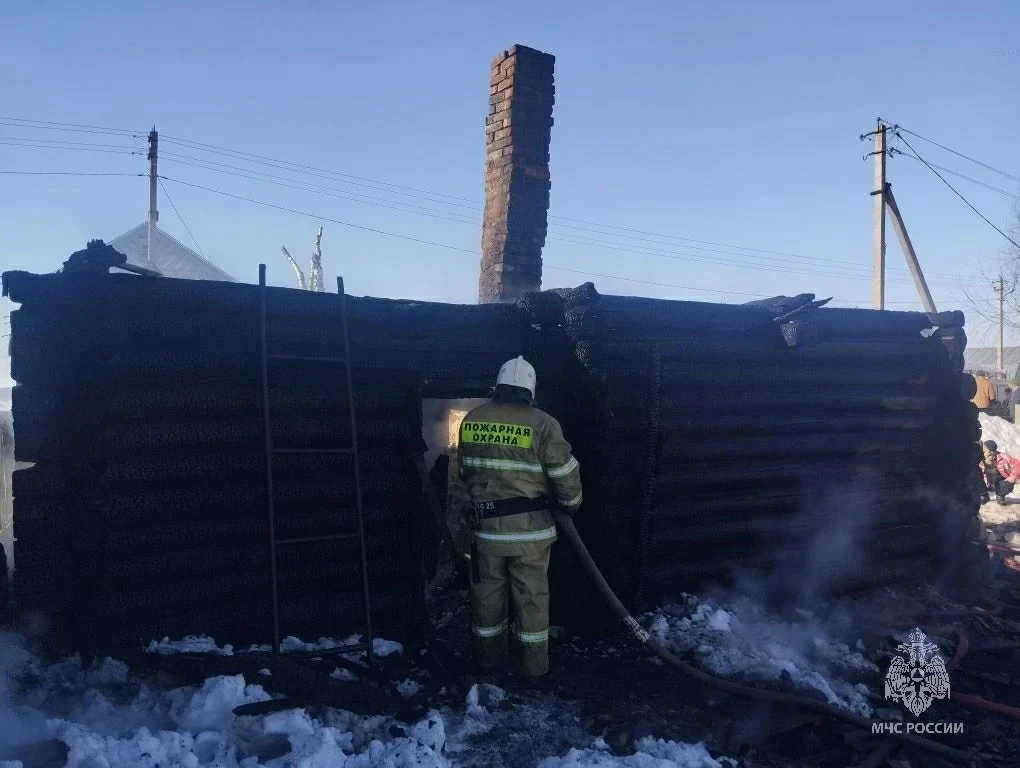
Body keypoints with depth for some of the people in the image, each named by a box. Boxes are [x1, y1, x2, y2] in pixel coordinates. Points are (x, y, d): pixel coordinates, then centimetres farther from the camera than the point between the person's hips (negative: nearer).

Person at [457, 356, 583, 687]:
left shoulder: (471, 420, 1)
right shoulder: (542, 424, -12)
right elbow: (565, 474, -8)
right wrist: (571, 505, 10)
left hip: (485, 524, 3)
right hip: (531, 526, -3)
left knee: (487, 592, 16)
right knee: (531, 596, 8)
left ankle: (488, 660, 30)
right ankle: (533, 670, 17)